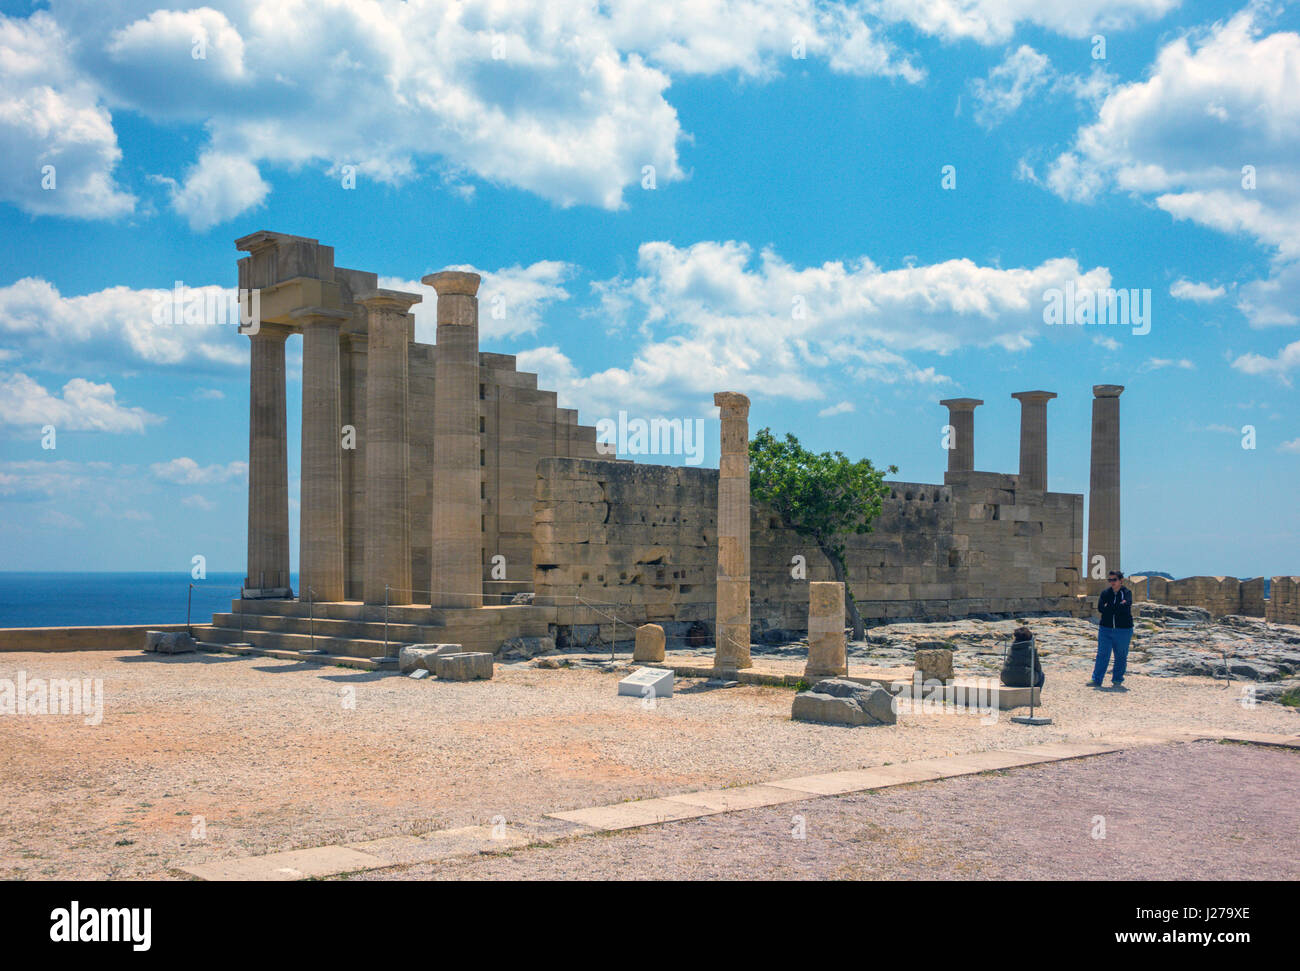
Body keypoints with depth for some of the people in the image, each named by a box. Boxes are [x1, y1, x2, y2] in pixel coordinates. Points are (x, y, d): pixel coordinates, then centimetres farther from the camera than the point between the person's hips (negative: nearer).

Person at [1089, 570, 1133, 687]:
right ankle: (1096, 680, -3)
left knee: (1121, 656, 6)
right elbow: (1100, 608, -9)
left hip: (1123, 630, -2)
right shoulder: (1105, 593, 7)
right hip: (1106, 629, 2)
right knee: (1102, 655, -4)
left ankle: (1117, 680, 19)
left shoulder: (1127, 593, -2)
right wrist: (1118, 607, -14)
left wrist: (1108, 607, -14)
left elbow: (1125, 607, -21)